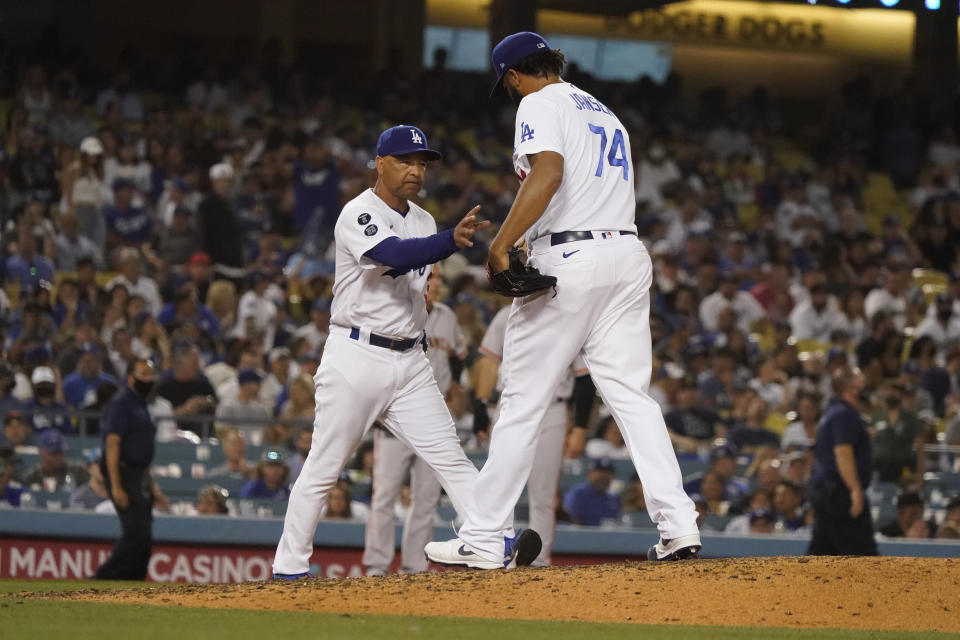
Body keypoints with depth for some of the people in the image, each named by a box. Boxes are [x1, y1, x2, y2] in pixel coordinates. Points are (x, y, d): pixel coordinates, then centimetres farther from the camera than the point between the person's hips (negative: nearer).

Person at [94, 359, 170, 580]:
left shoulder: (141, 405, 20)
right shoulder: (121, 403, -10)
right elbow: (112, 444, -17)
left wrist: (153, 489, 22)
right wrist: (116, 487, -23)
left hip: (140, 477, 10)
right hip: (123, 473, -10)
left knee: (143, 537, 7)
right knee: (137, 533, -16)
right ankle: (103, 580, -12)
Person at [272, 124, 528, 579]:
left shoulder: (423, 222, 15)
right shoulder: (359, 215, -10)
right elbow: (393, 255, -31)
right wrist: (451, 240, -45)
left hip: (409, 362, 6)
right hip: (356, 357, -6)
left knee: (448, 455, -5)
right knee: (323, 468, -1)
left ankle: (493, 547, -14)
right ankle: (289, 567, 8)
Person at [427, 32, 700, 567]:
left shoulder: (540, 104, -1)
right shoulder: (605, 113, 25)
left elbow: (547, 173, -19)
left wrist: (501, 246, -17)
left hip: (568, 261, -7)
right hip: (629, 253, 7)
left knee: (524, 402, -2)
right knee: (632, 395, 3)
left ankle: (485, 538, 2)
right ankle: (678, 524, -10)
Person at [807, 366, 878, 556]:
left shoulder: (832, 412, 19)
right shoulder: (844, 414, -13)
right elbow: (843, 452, -22)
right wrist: (855, 490, -25)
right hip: (840, 492, -10)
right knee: (860, 548, -7)